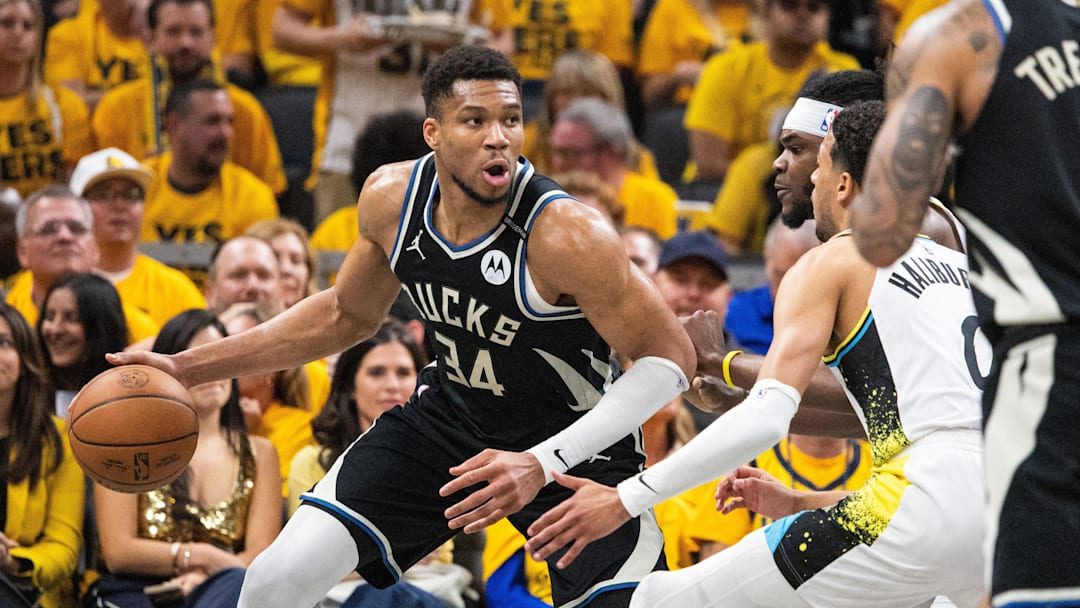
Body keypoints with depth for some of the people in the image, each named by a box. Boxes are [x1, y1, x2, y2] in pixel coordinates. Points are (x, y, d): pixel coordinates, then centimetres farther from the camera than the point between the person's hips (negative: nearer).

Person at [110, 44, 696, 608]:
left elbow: (670, 356, -25)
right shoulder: (390, 198, -14)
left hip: (573, 445, -4)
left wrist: (542, 464, -34)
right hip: (448, 413, 4)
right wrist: (188, 367, 4)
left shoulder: (565, 235, -32)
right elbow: (347, 313, 7)